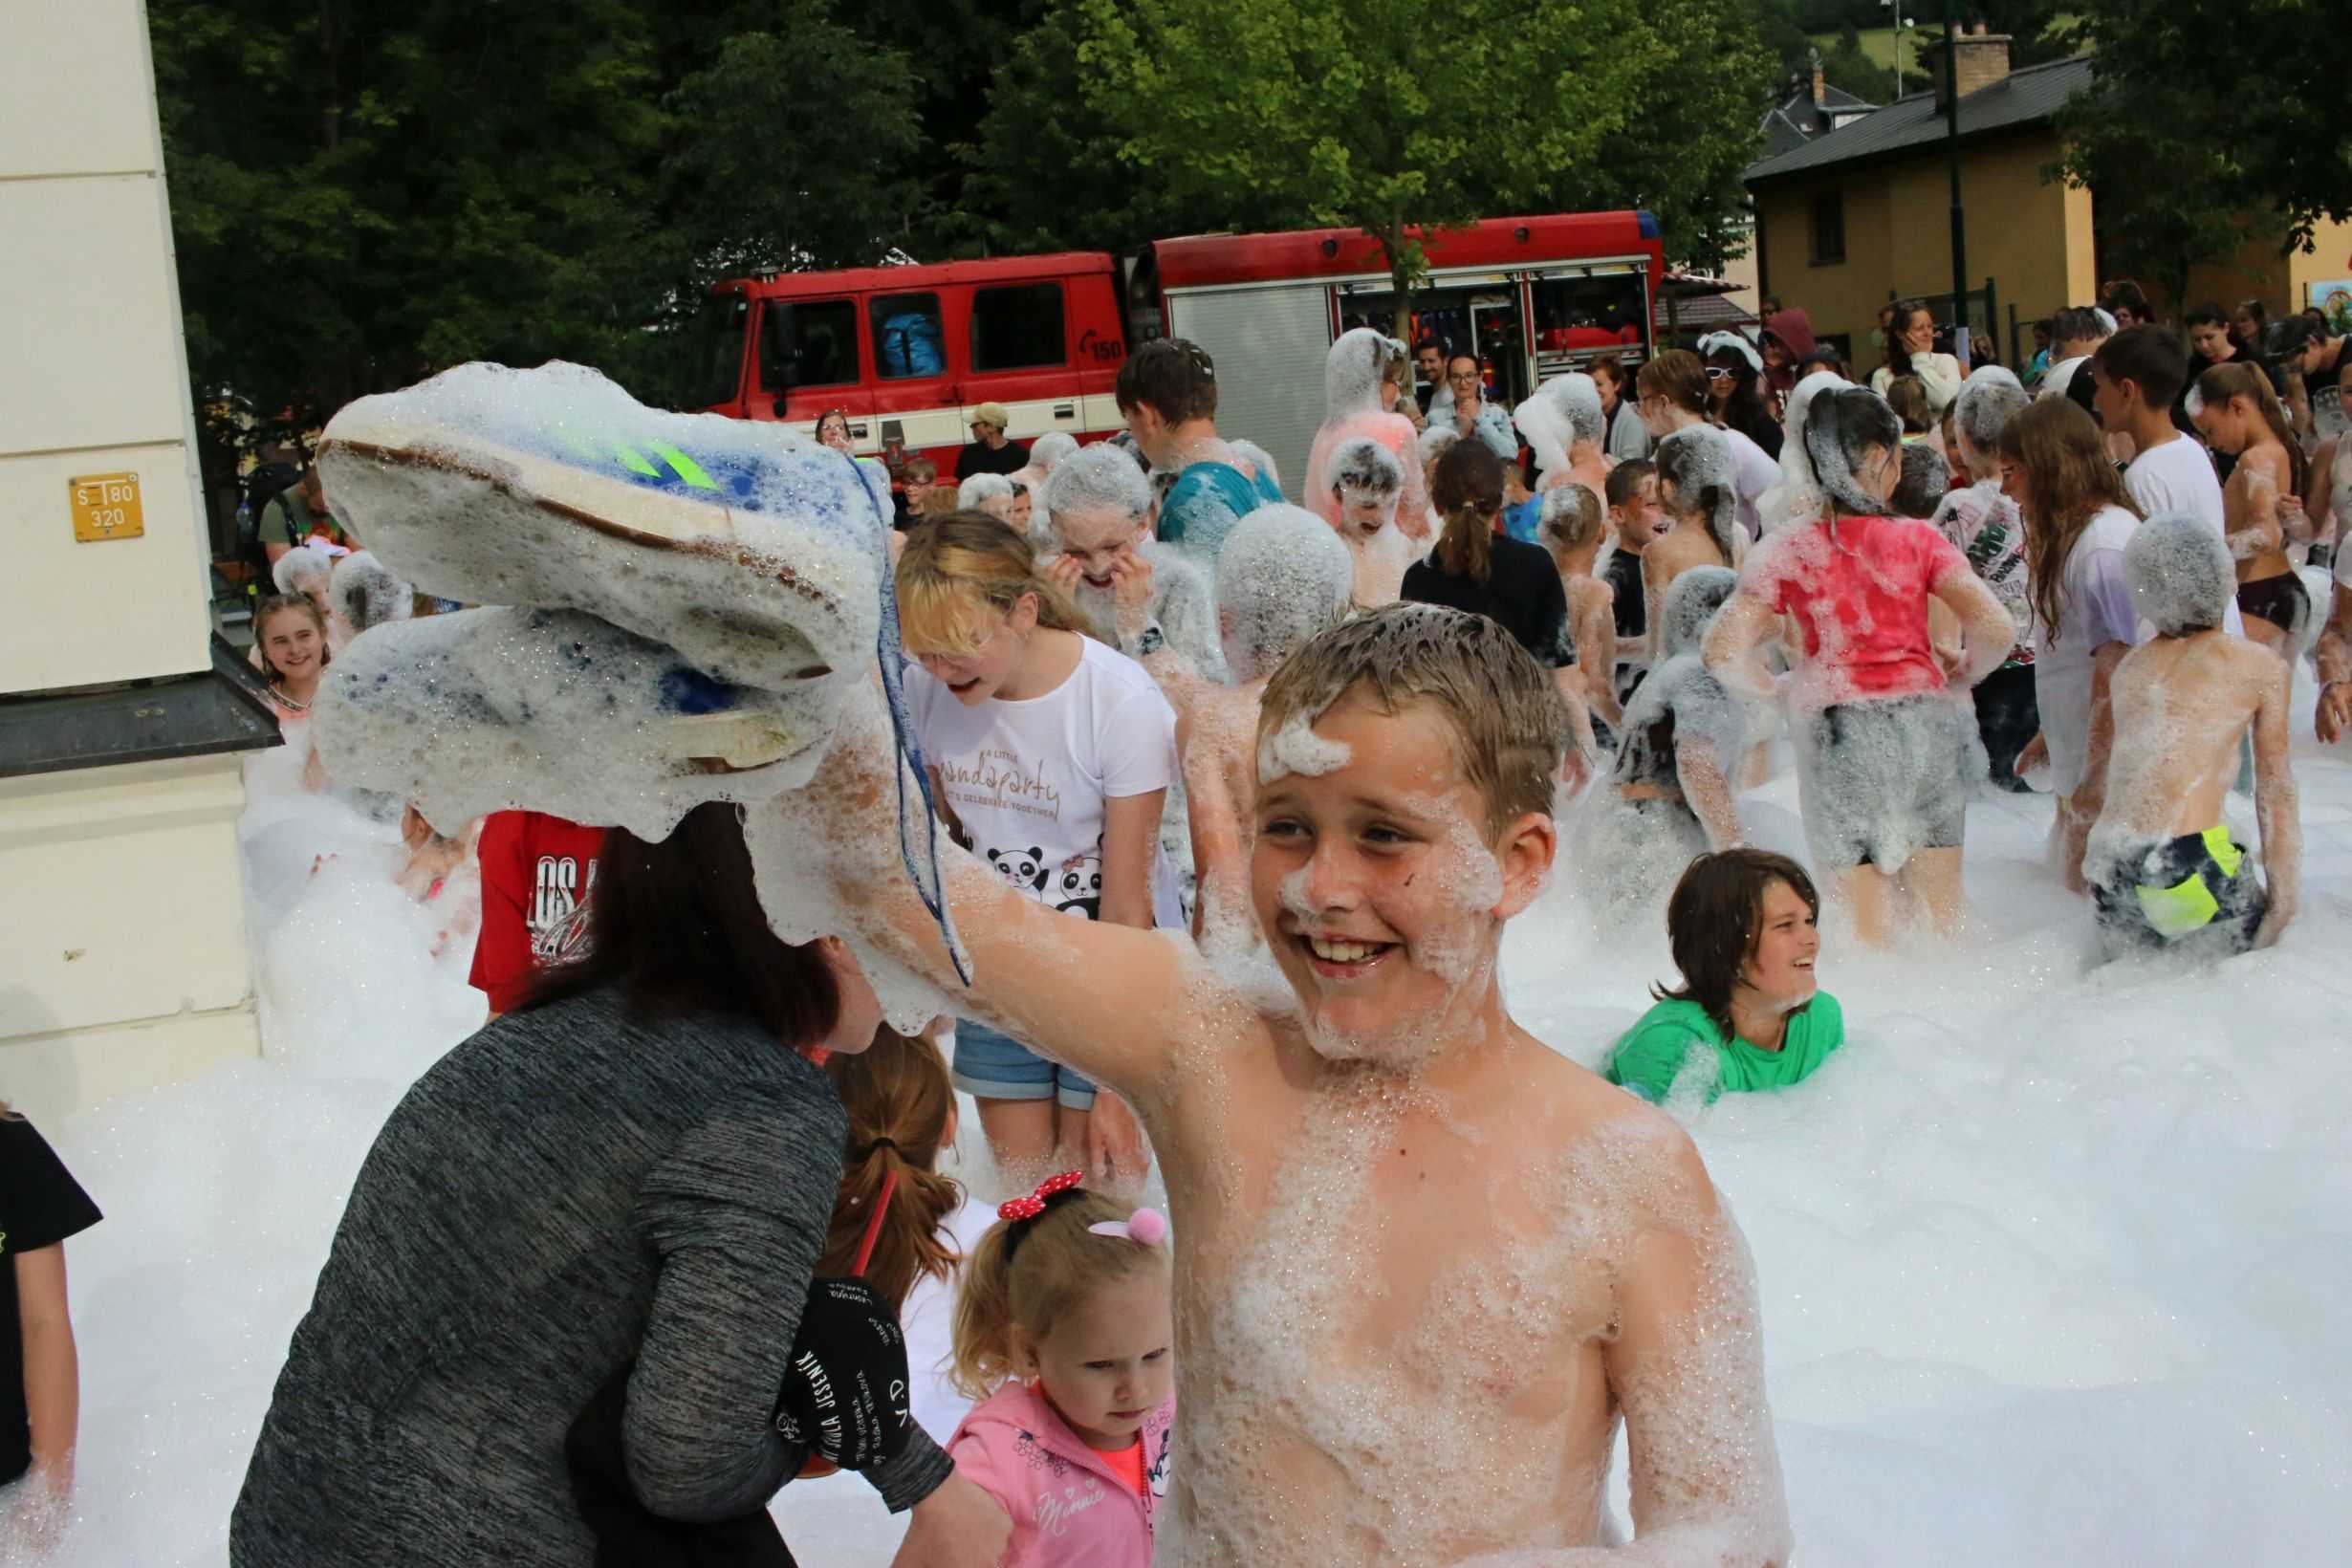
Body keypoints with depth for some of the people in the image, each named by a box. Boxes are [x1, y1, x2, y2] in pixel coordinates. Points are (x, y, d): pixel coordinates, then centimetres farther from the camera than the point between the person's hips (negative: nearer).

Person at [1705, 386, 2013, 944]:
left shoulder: (1788, 553, -1)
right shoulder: (1919, 540, -2)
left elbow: (1724, 653, -9)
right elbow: (1995, 629, -10)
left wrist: (1774, 689, 9)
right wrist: (1956, 678, 9)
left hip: (1835, 733, 0)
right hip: (1922, 721, 0)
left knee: (1868, 923, 8)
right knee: (1944, 916, 12)